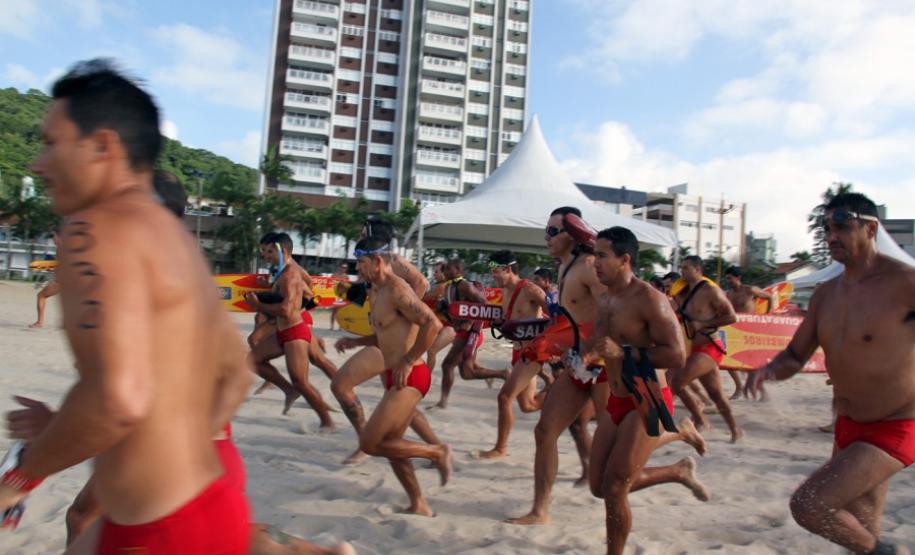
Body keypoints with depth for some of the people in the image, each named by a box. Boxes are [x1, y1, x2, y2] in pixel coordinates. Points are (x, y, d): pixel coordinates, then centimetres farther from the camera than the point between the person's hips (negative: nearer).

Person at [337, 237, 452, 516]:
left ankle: (437, 453, 4)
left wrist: (407, 362, -23)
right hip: (397, 379, 10)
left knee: (369, 443, -8)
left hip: (409, 378, -10)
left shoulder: (396, 290, -16)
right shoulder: (376, 293, 15)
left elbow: (432, 324, -27)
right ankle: (418, 505, 27)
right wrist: (354, 341, 13)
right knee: (390, 443, 15)